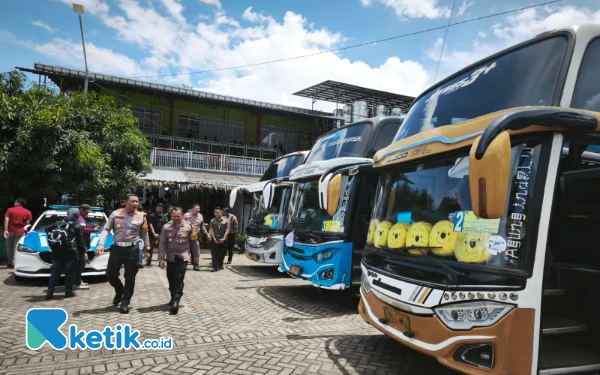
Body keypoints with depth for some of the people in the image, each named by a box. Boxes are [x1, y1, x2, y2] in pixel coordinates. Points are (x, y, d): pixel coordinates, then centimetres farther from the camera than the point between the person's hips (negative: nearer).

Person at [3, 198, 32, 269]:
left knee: (9, 248, 12)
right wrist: (25, 230, 11)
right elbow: (27, 223, -2)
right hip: (20, 232, 0)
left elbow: (6, 220, -8)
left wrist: (6, 230, -12)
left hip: (10, 231, 0)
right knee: (16, 248, 0)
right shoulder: (27, 212, 2)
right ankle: (14, 263, -7)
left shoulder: (10, 210, 2)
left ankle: (10, 263, 14)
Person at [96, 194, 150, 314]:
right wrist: (101, 244, -13)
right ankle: (119, 291, 35)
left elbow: (144, 234, 11)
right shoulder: (116, 214, 1)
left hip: (132, 249, 0)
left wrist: (147, 249, 11)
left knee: (130, 277, 2)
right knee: (110, 274, 4)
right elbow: (106, 229, -1)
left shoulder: (141, 217, 3)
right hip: (116, 248, 0)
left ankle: (125, 302, 16)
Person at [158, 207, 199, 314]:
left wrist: (196, 255, 11)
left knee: (179, 279, -11)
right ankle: (173, 298, 31)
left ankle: (176, 302, -12)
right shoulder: (166, 227, -2)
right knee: (171, 279, 11)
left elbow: (194, 242, 6)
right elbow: (162, 243, -2)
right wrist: (161, 258, -7)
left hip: (182, 257, -2)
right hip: (170, 257, 3)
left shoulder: (189, 227, -3)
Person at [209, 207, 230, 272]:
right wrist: (214, 239, -10)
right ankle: (215, 267, -7)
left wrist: (224, 238, -14)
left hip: (223, 240, 0)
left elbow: (227, 230, -3)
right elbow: (211, 230, 0)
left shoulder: (226, 220, 1)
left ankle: (220, 265, 24)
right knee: (214, 253, -6)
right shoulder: (212, 221, 4)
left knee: (222, 253, 8)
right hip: (214, 240, 0)